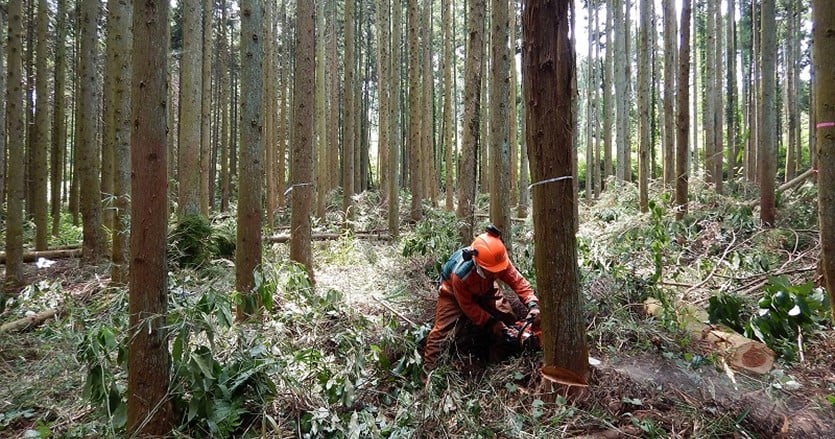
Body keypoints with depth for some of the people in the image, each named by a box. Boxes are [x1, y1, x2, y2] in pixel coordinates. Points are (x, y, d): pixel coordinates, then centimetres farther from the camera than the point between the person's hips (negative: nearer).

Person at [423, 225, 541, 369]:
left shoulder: (499, 261, -35)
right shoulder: (460, 273, -44)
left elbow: (517, 280, -27)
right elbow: (468, 306, -29)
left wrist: (533, 304, -41)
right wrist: (491, 322, -28)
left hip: (484, 289, 5)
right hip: (453, 292, -4)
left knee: (508, 318, -2)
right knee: (442, 328, -14)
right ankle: (428, 367, -2)